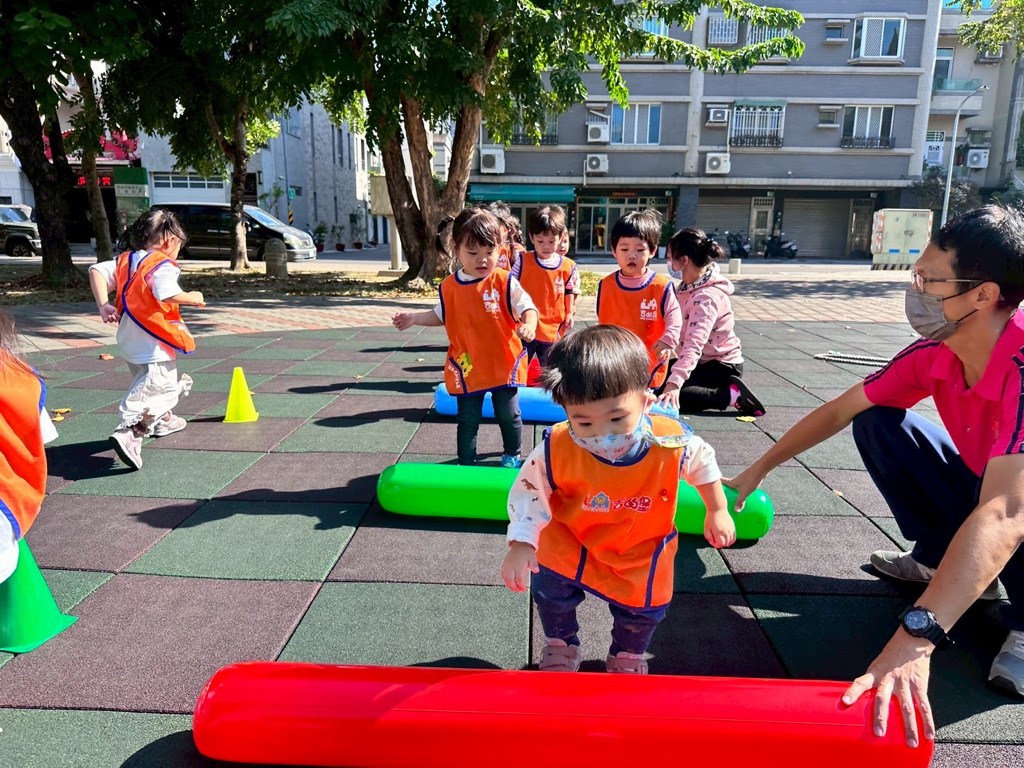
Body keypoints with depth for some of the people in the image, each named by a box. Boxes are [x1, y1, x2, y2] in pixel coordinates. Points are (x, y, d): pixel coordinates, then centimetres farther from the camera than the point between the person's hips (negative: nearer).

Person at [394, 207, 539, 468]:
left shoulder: (505, 282, -10)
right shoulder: (449, 287, -1)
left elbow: (527, 307, -12)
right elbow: (441, 316, 14)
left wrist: (529, 325, -33)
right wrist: (414, 318, 2)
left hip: (504, 363, -1)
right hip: (467, 366, 2)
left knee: (509, 415, 12)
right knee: (467, 420, 11)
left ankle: (513, 456, 37)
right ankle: (466, 464, 26)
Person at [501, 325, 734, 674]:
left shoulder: (673, 443, -32)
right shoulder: (555, 449, -35)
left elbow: (702, 465, -7)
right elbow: (529, 489, -16)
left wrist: (717, 511, 5)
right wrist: (521, 544, -24)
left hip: (642, 551, 1)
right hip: (570, 541, -1)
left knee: (643, 609, 10)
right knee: (550, 587, 0)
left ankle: (627, 656, 47)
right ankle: (560, 645, 37)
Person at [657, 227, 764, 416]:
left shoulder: (708, 296, -27)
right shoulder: (688, 286, 3)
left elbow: (694, 344, -40)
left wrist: (675, 382, -50)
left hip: (721, 366, -10)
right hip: (701, 361, 10)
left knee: (669, 397, -25)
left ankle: (732, 395, -12)